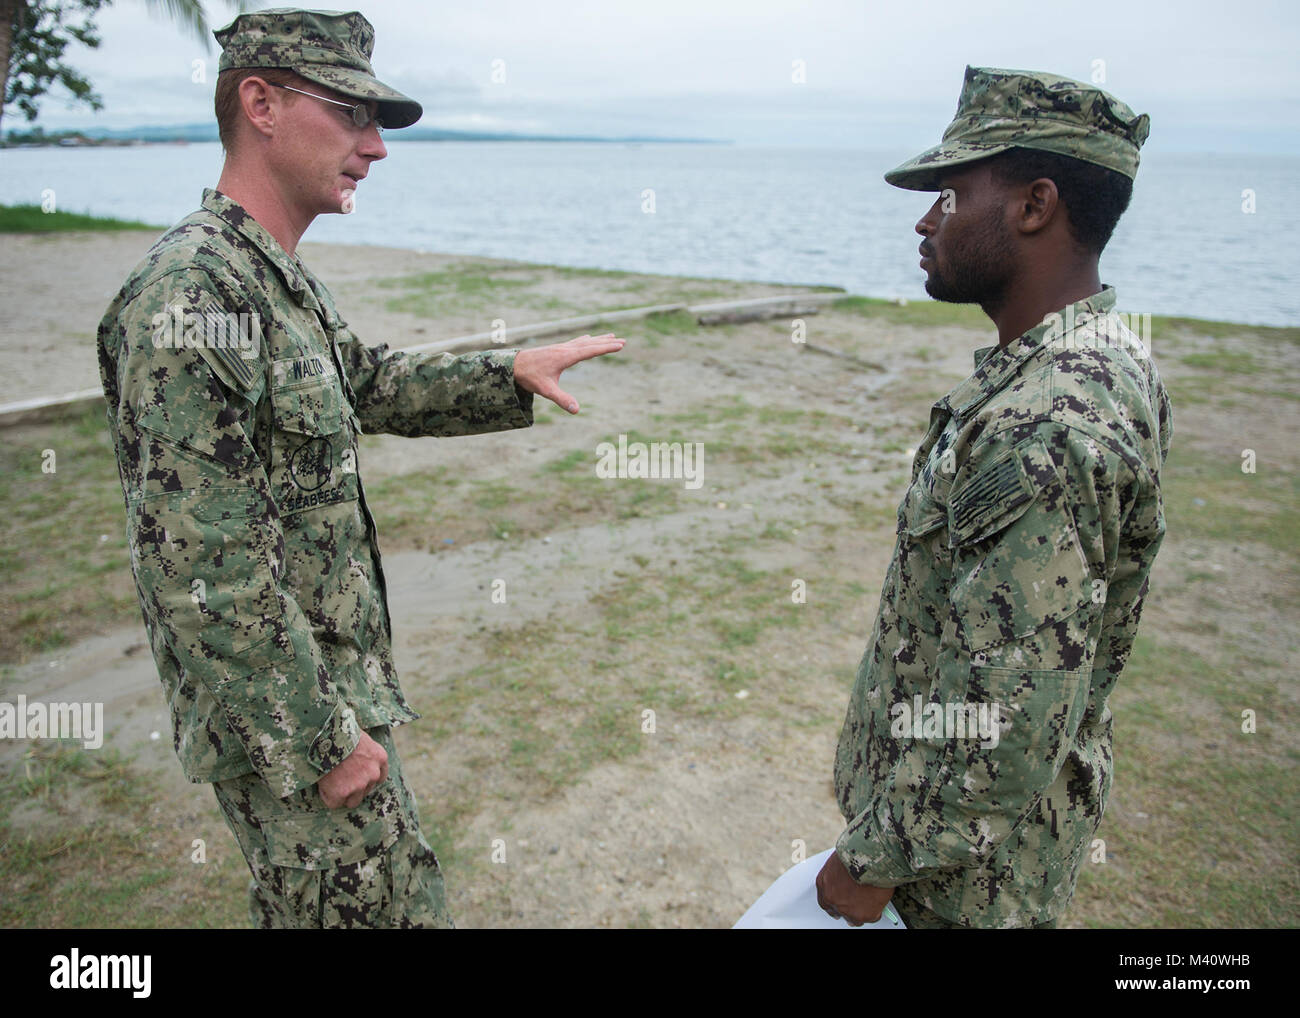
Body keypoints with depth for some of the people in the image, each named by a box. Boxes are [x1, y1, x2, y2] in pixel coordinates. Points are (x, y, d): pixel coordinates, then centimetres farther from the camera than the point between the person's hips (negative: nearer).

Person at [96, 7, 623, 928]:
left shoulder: (276, 281, 8)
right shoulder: (193, 299, -25)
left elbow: (368, 384, 23)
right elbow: (208, 575, -27)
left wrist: (510, 373, 12)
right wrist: (323, 740, -21)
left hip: (334, 677, 9)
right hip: (285, 712, -9)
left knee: (307, 902, 25)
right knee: (391, 903, 7)